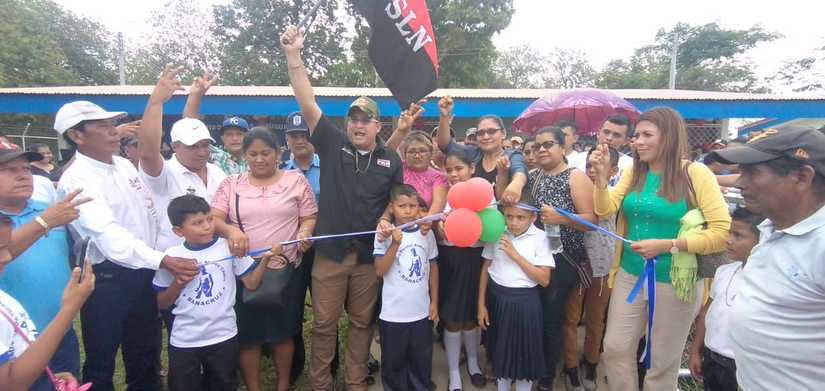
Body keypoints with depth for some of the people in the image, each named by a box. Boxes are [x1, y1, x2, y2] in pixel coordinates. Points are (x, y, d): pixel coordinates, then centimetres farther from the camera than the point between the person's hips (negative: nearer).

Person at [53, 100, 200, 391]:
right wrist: (163, 260, -39)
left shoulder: (124, 165, 6)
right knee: (102, 360, 11)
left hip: (144, 273, 7)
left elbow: (150, 211, 15)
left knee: (145, 350, 21)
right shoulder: (76, 180, -18)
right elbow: (109, 235, -30)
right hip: (107, 279, -7)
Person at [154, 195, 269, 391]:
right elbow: (162, 304, 1)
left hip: (224, 337, 0)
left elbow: (251, 283, -7)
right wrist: (178, 283, -16)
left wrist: (265, 260, -21)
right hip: (184, 341, 0)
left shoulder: (230, 247, -8)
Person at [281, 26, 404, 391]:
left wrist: (386, 219, -9)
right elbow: (307, 103, -8)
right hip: (330, 251, -1)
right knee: (324, 322, 9)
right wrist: (293, 55, -15)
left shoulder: (390, 159, 4)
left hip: (370, 253, 2)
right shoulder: (333, 144, -1)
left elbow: (396, 199, 13)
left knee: (362, 321, 15)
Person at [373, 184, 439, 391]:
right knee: (393, 362, 14)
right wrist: (395, 244, -26)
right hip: (393, 314, -3)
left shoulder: (426, 232, 0)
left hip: (422, 312, 3)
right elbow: (380, 271, -15)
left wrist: (434, 301, 8)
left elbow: (433, 267, 9)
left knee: (422, 361, 18)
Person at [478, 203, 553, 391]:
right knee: (500, 350, 18)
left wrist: (515, 255, -20)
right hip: (497, 298, 3)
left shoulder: (539, 237, -11)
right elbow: (486, 268, 4)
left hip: (525, 301, -2)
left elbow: (544, 280, -14)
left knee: (524, 351, 11)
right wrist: (481, 304, 3)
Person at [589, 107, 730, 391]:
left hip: (674, 282, -4)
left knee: (663, 363, 13)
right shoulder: (633, 172, 3)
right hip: (629, 275, 4)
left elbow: (722, 232, -16)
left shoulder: (696, 173, -12)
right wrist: (602, 175, -17)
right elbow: (605, 211, -4)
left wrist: (667, 245, -21)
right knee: (615, 349, 11)